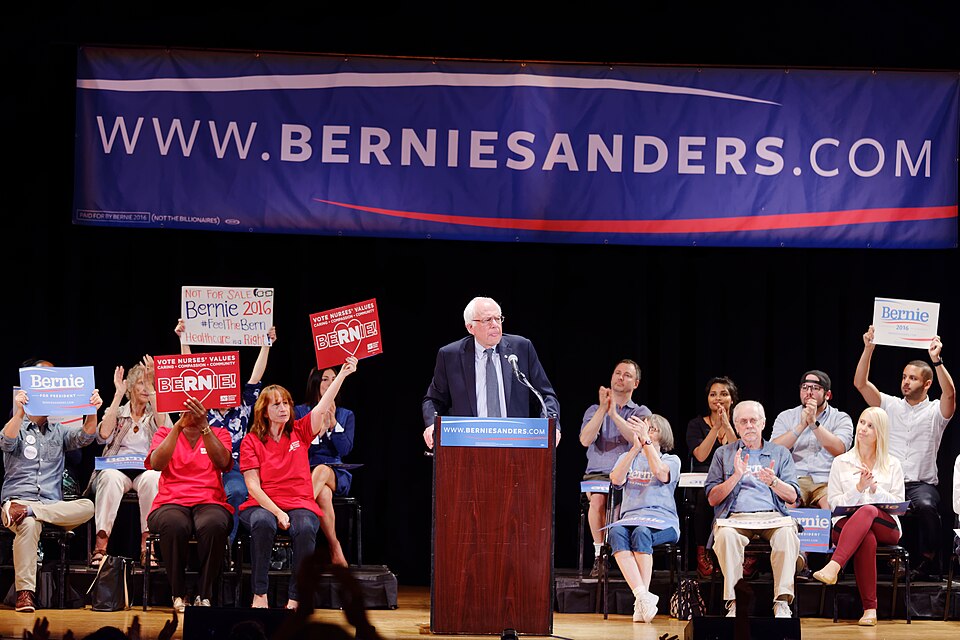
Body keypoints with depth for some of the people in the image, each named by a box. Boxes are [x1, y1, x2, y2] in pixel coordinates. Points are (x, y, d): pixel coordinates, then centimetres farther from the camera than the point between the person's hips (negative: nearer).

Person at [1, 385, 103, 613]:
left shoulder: (59, 431, 22)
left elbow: (85, 437, 4)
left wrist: (92, 412, -16)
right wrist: (19, 413, -29)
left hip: (53, 506, 3)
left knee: (87, 507, -28)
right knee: (29, 524, -39)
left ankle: (24, 512, -31)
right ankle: (25, 592, -39)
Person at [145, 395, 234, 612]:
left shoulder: (219, 434, 15)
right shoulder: (165, 433, 15)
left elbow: (222, 462, -8)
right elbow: (156, 463, -7)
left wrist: (204, 427, -21)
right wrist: (179, 426, -15)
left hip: (209, 503, 0)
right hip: (171, 503, 0)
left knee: (213, 525, -37)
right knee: (174, 525, -38)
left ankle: (204, 595, -20)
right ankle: (178, 594, -19)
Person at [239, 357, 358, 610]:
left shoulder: (299, 432, 12)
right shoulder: (251, 442, 5)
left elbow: (323, 407, 1)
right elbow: (252, 485, -3)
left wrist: (343, 373, -8)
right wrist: (277, 512, -16)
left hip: (300, 503, 2)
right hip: (263, 504, -2)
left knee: (305, 528, -34)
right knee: (262, 523, -38)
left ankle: (295, 598, -24)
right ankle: (259, 594, -28)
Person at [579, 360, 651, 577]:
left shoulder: (642, 413, 14)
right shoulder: (594, 410, 17)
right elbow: (586, 440, -4)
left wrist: (614, 414, -15)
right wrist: (603, 409, -11)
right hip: (598, 474, 1)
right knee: (597, 499, -34)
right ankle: (599, 555, -23)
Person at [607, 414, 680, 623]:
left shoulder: (672, 460, 14)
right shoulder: (627, 458, 24)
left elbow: (660, 473, -11)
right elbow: (616, 479, 2)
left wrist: (646, 440, -12)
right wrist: (635, 449, -5)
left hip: (663, 521, -2)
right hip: (631, 517, 2)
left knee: (641, 533, -38)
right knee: (616, 533, -34)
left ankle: (642, 600, -39)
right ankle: (642, 595, -44)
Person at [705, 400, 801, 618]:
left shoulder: (780, 453, 21)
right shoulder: (724, 454, 20)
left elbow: (792, 497, 9)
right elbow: (712, 499, 11)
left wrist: (773, 481, -12)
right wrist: (736, 476, -4)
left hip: (772, 516, 0)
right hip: (734, 517, 0)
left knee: (787, 533, -35)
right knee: (726, 535, -37)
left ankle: (782, 603, -37)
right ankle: (734, 604, -36)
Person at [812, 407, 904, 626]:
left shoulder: (892, 465, 16)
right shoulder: (841, 462, 16)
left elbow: (898, 504, 8)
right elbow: (834, 503, 8)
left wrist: (875, 488, -9)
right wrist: (858, 488, -9)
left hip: (885, 526, 0)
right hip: (847, 523, 0)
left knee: (868, 510, -38)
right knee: (866, 538, -39)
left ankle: (833, 567, -55)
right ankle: (870, 608, -45)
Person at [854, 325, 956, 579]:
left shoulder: (935, 412, 6)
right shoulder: (890, 406, 15)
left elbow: (949, 393, -17)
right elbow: (860, 383, 5)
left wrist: (936, 360, -26)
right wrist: (868, 349, -5)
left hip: (922, 484, -2)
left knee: (925, 506, -37)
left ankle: (929, 559, -14)